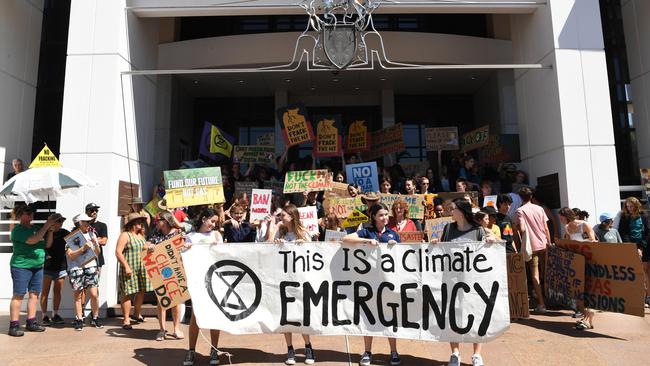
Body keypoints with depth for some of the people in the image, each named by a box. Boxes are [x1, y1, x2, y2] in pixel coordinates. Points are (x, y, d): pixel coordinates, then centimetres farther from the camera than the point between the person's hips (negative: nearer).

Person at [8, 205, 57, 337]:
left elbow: (47, 244, 9)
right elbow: (32, 240, -24)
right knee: (18, 295, -2)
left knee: (34, 294, 8)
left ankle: (31, 323, 17)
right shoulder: (18, 229, -8)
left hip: (38, 266, 6)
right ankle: (14, 326, 4)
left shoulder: (36, 228, 11)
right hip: (21, 266, -6)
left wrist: (51, 229, -4)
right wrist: (47, 225, -23)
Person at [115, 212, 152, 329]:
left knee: (142, 291, 11)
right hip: (129, 269, -7)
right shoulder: (125, 235, -7)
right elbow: (118, 252, -14)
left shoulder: (141, 235, 16)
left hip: (142, 269, 7)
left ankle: (137, 314, 31)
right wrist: (126, 266, -18)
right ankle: (126, 320, 5)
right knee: (127, 294, -3)